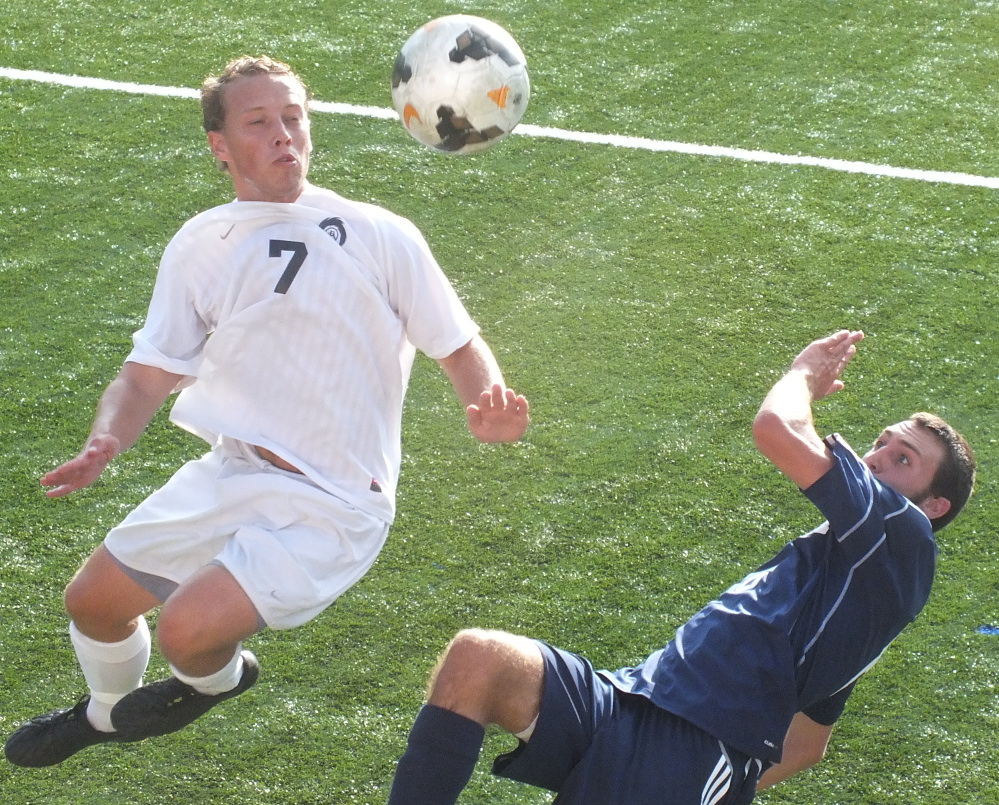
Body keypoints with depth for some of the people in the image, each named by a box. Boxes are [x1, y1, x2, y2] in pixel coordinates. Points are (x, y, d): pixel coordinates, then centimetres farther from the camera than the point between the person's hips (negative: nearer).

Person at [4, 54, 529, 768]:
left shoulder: (380, 238, -8)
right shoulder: (200, 248, 4)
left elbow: (459, 347, -3)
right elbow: (149, 374, 6)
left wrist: (488, 408, -25)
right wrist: (105, 443, -14)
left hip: (330, 507, -5)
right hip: (228, 474, 5)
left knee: (187, 629, -23)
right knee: (92, 600, 13)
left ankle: (215, 680, 17)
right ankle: (104, 714, 49)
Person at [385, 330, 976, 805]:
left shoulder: (900, 536, 2)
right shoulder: (841, 562, 33)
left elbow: (777, 429, -11)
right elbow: (807, 745, 38)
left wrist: (805, 373, 11)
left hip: (696, 749, -9)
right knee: (477, 657, -17)